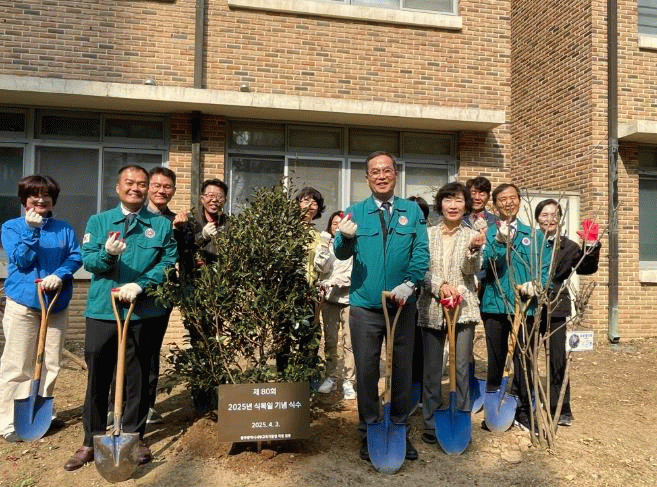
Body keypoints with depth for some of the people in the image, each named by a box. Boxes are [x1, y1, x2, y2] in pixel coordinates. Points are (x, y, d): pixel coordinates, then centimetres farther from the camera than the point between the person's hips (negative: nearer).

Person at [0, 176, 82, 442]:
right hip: (22, 303, -3)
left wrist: (60, 275, -18)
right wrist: (32, 229, -20)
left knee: (51, 364, 11)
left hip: (56, 303, 3)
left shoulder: (64, 229, 9)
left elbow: (76, 257, 0)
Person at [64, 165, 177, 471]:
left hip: (143, 312, -1)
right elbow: (88, 260, 0)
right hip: (102, 311, 1)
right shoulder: (98, 222, 10)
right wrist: (108, 253, -21)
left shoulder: (161, 225, 7)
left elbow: (168, 263, -2)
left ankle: (134, 437, 24)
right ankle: (92, 441, 22)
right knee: (97, 377, 8)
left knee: (138, 377, 8)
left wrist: (140, 285, -16)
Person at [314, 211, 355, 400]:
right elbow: (320, 266, -3)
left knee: (349, 342, -4)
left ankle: (348, 382, 4)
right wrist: (324, 246, -16)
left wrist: (334, 282, -12)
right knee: (330, 341, 9)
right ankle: (331, 378, 20)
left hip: (349, 298, -3)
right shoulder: (326, 244, 11)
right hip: (329, 298, 3)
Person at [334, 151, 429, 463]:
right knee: (366, 371, 7)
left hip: (403, 304, 1)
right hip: (365, 305, -1)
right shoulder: (355, 212, 3)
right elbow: (342, 254, -9)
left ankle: (400, 429, 29)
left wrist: (409, 284, -20)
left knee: (403, 370, 12)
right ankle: (369, 431, 24)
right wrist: (345, 237, -32)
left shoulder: (412, 211, 5)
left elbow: (421, 252, -4)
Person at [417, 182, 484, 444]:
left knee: (462, 367, 3)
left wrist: (474, 249, -25)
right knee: (431, 369, 7)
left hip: (463, 308, 0)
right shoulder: (428, 234, 4)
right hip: (431, 308, 0)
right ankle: (430, 423, 19)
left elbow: (471, 271, -7)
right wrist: (440, 286, -16)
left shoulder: (472, 235, 4)